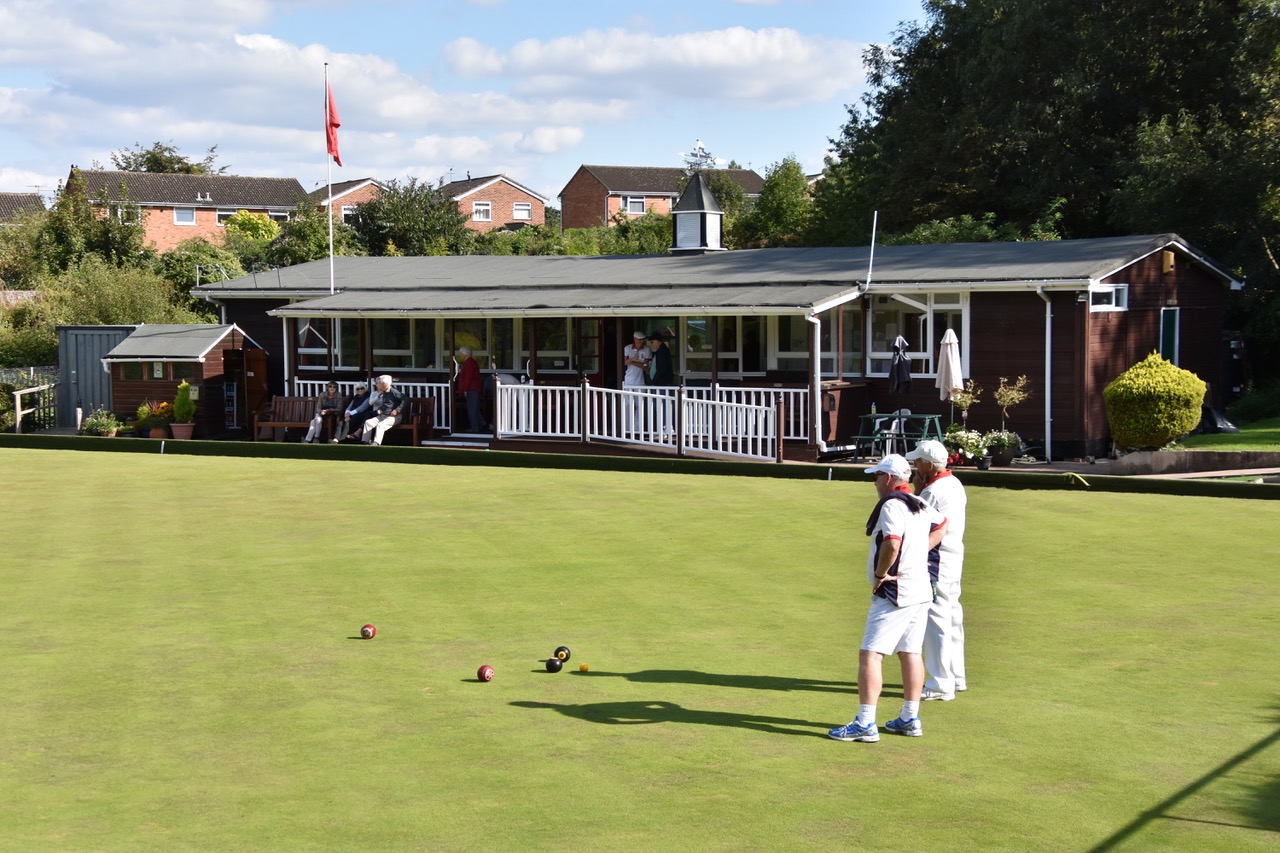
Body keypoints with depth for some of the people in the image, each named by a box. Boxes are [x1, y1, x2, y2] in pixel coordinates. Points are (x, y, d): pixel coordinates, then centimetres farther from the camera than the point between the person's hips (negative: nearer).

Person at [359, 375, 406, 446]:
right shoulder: (384, 393, 17)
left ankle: (376, 443, -42)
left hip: (393, 416, -9)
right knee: (368, 422, -8)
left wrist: (397, 410, -20)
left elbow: (404, 400, -17)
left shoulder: (393, 392, -9)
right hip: (383, 415, 9)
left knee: (380, 425, -33)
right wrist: (380, 410, 8)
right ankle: (366, 442, -13)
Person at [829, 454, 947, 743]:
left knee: (870, 654, -9)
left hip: (894, 593, -10)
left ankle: (865, 723, -13)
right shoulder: (920, 505, 12)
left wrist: (880, 573, -16)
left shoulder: (891, 505, -16)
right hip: (920, 591, 10)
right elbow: (941, 525, 31)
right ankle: (910, 719, 21)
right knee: (910, 654, 15)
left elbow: (891, 544, -30)